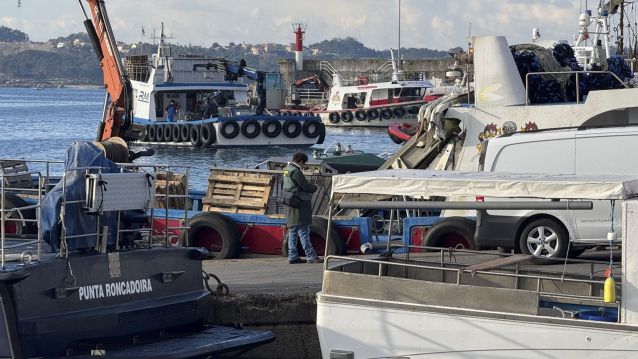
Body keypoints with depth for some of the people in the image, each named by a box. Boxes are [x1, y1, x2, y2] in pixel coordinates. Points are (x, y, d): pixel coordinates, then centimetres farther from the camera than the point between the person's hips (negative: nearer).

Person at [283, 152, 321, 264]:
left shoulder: (287, 170, 13)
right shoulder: (296, 172, -17)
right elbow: (306, 186, -16)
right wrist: (314, 187, 4)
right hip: (299, 206, -10)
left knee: (293, 232, 11)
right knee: (303, 232, -8)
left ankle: (292, 256, 13)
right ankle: (311, 256, -6)